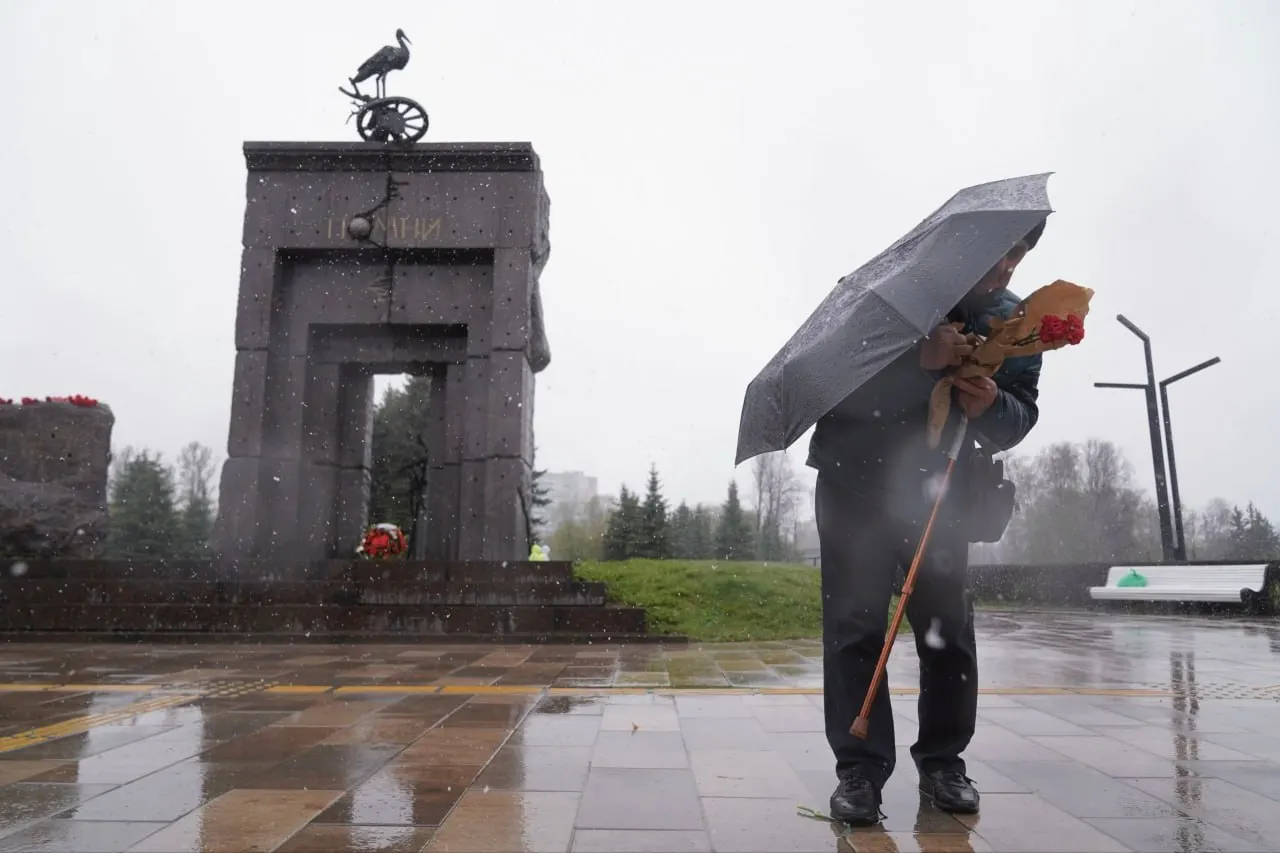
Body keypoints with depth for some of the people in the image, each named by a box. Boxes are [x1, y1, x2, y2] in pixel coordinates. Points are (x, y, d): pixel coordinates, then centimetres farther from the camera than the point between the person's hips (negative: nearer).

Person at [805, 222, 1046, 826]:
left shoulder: (1013, 320, 7)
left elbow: (1019, 417, 5)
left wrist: (991, 406, -19)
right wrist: (919, 360, -28)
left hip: (939, 488, 4)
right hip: (856, 482, -3)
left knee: (947, 624, 5)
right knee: (855, 622, -4)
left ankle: (943, 760, 21)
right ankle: (859, 767, 3)